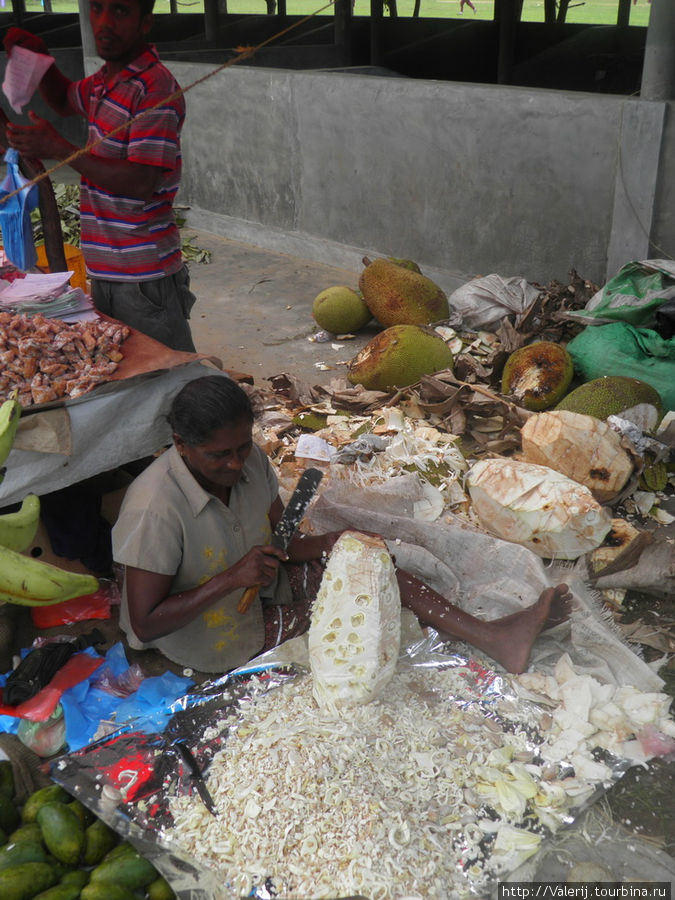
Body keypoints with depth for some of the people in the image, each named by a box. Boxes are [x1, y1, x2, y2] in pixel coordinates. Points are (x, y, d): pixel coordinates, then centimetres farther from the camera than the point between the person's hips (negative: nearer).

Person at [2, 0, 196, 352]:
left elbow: (141, 182, -24)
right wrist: (39, 57, 14)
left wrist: (58, 149, -20)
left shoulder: (155, 88, -17)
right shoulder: (106, 78, 12)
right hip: (105, 273, 9)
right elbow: (64, 101, 34)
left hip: (144, 279, -9)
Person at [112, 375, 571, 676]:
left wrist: (337, 545, -19)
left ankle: (491, 636, -16)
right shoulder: (155, 510, -30)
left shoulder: (251, 461, -10)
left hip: (257, 588, 6)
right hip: (211, 639, -6)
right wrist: (232, 578, -34)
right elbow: (145, 625, -26)